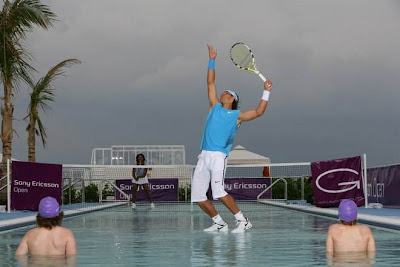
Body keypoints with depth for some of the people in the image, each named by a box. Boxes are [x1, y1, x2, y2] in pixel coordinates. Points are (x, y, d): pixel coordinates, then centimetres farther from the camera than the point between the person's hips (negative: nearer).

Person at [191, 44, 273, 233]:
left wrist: (266, 92, -4)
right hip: (204, 155, 5)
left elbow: (259, 112, 0)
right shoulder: (215, 107, 18)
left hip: (218, 156, -5)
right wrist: (212, 61, 18)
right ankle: (219, 223, 15)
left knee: (219, 191, -23)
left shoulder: (237, 116, 8)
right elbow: (211, 83, 20)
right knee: (198, 196, 1)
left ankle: (243, 221, -14)